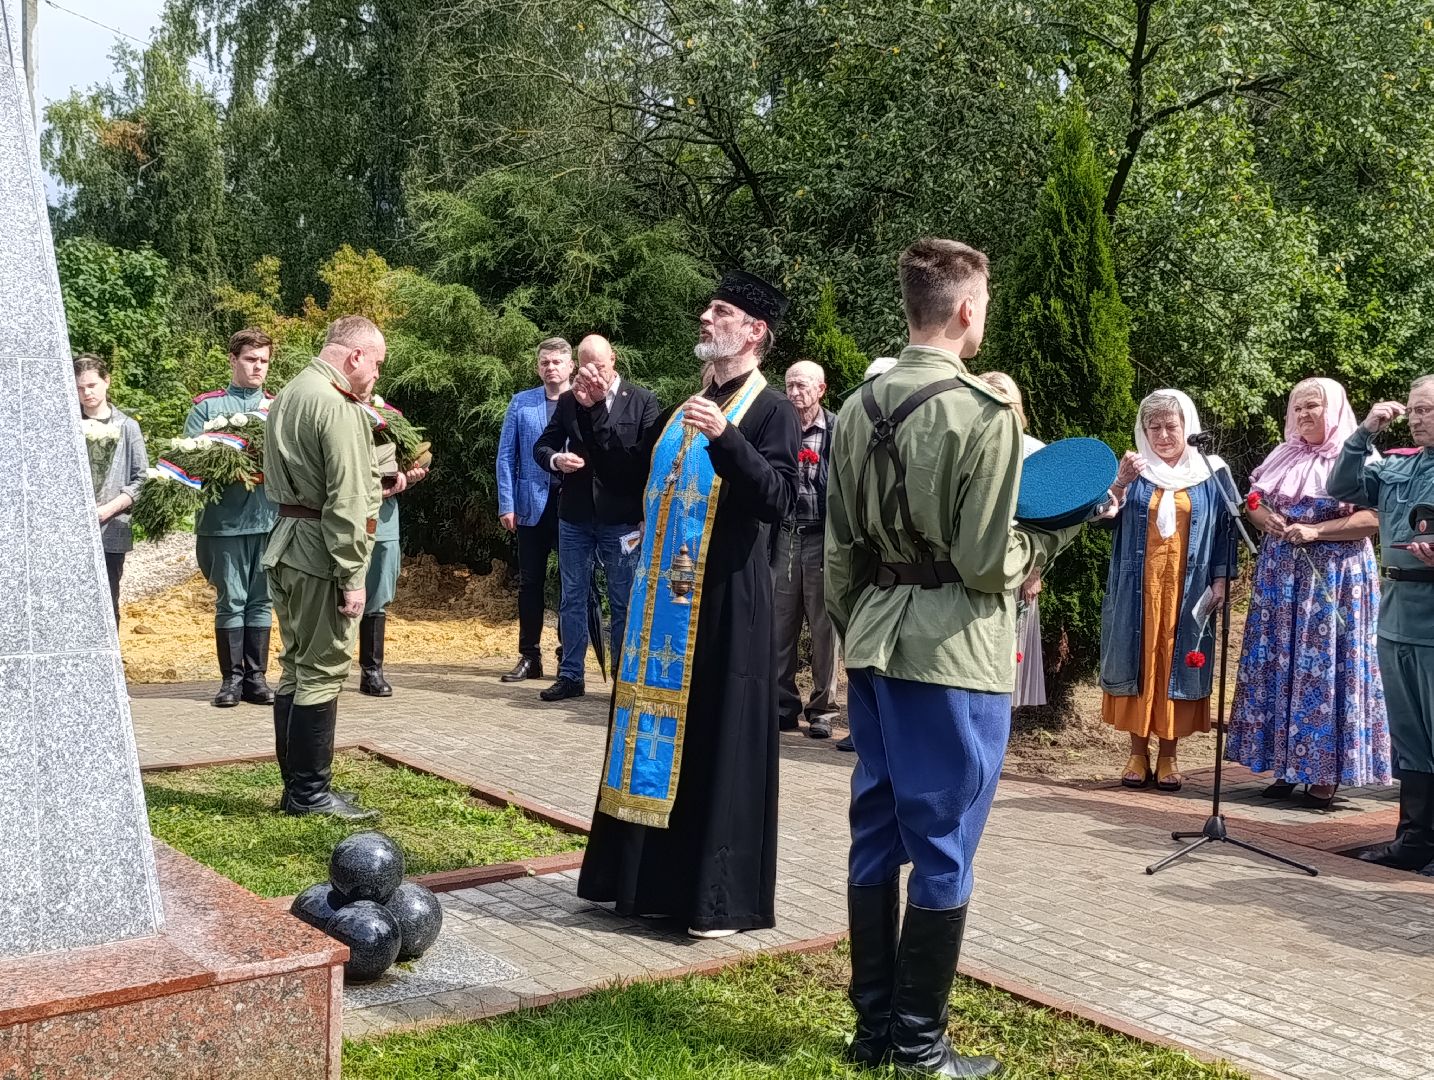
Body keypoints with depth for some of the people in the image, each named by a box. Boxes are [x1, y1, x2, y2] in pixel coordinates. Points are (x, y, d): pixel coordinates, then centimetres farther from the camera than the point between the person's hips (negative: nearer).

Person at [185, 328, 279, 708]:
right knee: (230, 600, 2)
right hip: (225, 517, -2)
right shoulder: (207, 406, 5)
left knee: (262, 601, 6)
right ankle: (232, 678, 8)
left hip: (270, 516, 2)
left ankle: (256, 677, 12)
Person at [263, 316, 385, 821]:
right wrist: (352, 576, -18)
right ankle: (310, 794, 3)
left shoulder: (288, 395, 16)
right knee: (322, 671, -3)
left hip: (285, 542, 10)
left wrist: (376, 479, 18)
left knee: (297, 667, 14)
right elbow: (346, 502, -19)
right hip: (321, 551, -10)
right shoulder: (339, 406, -15)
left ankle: (296, 785, 21)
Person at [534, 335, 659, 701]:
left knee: (623, 602, 4)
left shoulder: (642, 401, -1)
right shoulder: (568, 402, 8)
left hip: (621, 520, -3)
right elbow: (541, 446, 11)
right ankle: (570, 675, 17)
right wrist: (556, 459, -13)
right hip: (574, 517, 3)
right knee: (572, 598, 9)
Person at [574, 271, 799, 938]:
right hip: (662, 598, 8)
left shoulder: (771, 411, -7)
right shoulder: (685, 410, 17)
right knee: (655, 732, 11)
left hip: (726, 601, -8)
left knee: (718, 741, -2)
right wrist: (594, 412, 12)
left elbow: (778, 500, -20)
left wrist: (726, 440, -33)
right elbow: (624, 473, 21)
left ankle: (721, 897, 7)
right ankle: (649, 877, 22)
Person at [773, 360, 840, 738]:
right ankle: (784, 704, 15)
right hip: (783, 536, 4)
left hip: (820, 537, -3)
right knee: (780, 626, 6)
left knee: (823, 627, 2)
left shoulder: (837, 431, -1)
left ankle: (822, 708, 10)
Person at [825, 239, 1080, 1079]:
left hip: (875, 643, 7)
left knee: (877, 834, 13)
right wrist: (1052, 537, 3)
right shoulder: (986, 414, -14)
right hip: (954, 652, -7)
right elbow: (986, 561, -15)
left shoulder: (859, 408, 6)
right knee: (942, 845, 3)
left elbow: (840, 549, 10)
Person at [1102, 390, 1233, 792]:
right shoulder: (1136, 470, 3)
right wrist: (1121, 482, -30)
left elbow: (1222, 529, 7)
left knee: (1177, 663, 2)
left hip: (1187, 586, 0)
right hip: (1140, 585, 0)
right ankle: (1138, 752, 10)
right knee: (1139, 660, 2)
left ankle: (1168, 755, 11)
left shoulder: (1209, 474, 5)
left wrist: (1220, 579, -2)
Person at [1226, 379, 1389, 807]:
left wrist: (1316, 532, -20)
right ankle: (1284, 766, 9)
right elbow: (1254, 502, 15)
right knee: (1280, 664, 3)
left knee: (1325, 666, -5)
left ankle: (1324, 773, -1)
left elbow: (1373, 518, -12)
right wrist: (1266, 518, -8)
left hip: (1334, 577, -5)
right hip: (1281, 575, 5)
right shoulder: (1283, 456, 13)